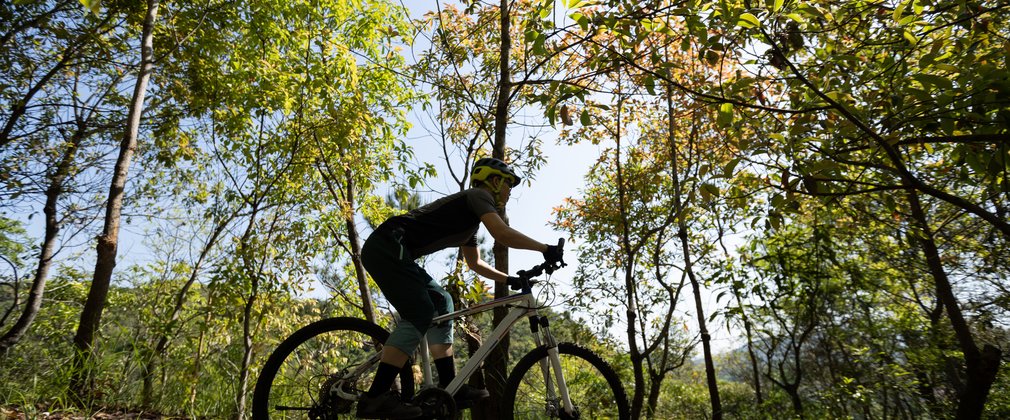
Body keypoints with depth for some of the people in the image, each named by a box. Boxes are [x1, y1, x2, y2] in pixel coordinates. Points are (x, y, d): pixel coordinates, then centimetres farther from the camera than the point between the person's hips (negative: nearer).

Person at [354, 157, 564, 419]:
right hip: (387, 246, -10)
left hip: (388, 251, 10)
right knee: (419, 314, -15)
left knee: (441, 303, 9)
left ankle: (450, 389, 8)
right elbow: (502, 233, -21)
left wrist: (510, 280, 24)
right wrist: (545, 249, -14)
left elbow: (475, 263, 32)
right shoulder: (478, 196, -3)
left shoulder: (470, 219, 25)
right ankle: (376, 397, -14)